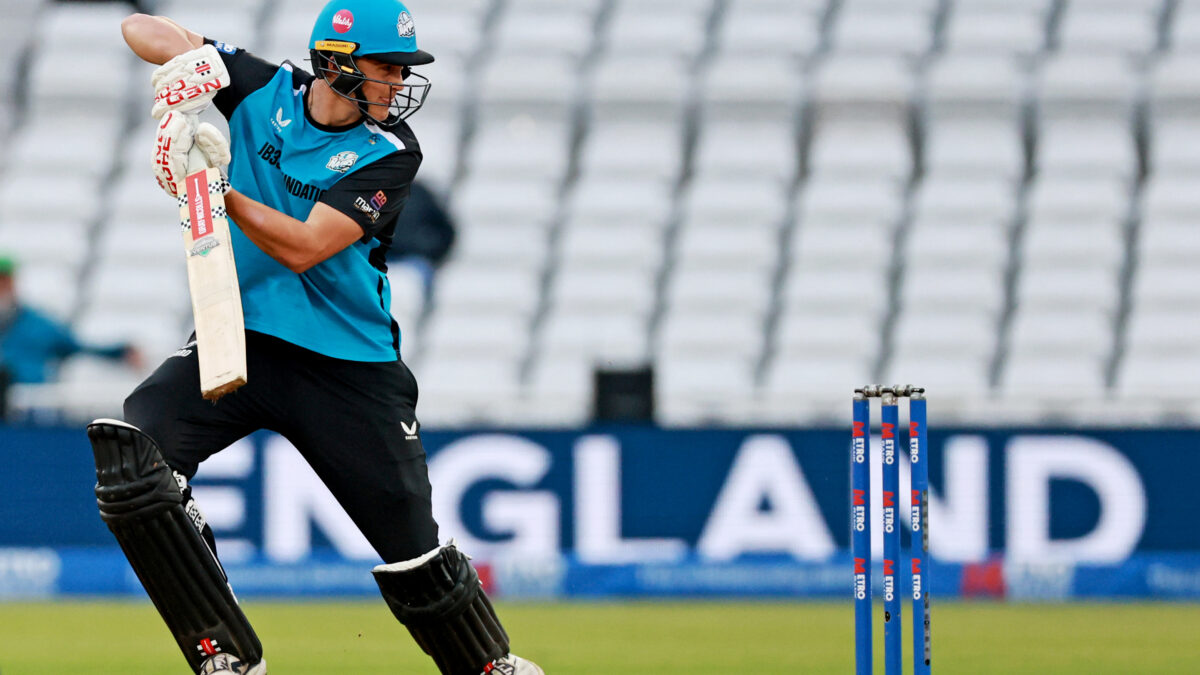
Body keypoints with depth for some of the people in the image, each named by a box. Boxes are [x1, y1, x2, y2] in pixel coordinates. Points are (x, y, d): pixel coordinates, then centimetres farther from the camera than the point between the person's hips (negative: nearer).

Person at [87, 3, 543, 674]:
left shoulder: (391, 152, -9)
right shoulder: (265, 91, -2)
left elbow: (302, 249, -20)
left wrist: (215, 184, -27)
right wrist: (192, 60, -20)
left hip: (351, 365, -2)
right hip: (239, 338, 2)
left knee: (414, 550, 1)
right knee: (130, 454, -24)